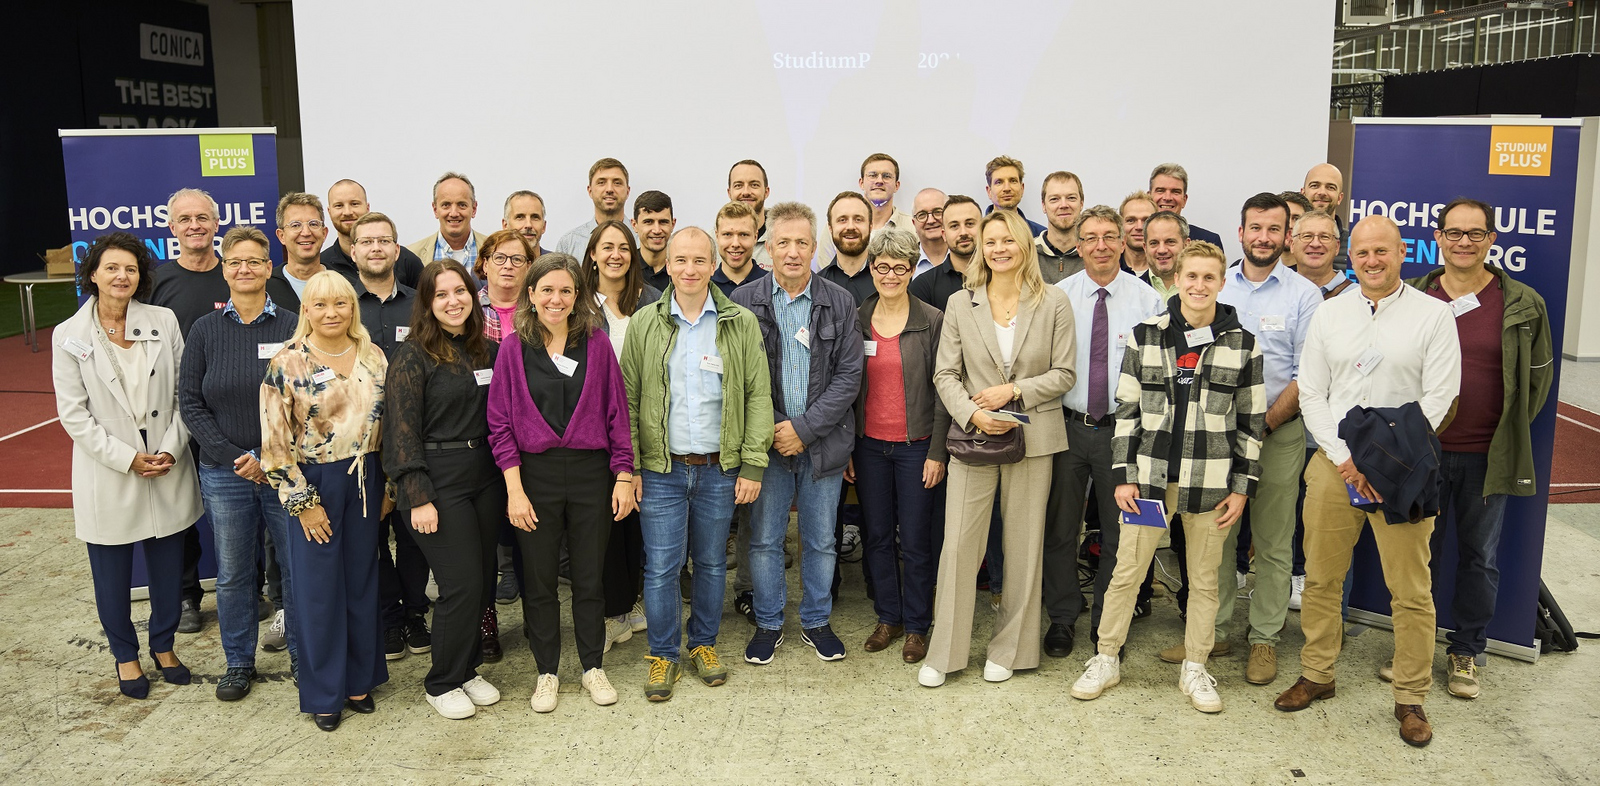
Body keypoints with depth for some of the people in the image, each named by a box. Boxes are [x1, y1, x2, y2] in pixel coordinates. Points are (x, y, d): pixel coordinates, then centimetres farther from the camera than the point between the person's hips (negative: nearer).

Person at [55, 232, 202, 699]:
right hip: (108, 474, -1)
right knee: (113, 573, 11)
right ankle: (125, 655, 30)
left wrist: (171, 449, -10)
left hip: (167, 470, 1)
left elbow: (184, 393, 1)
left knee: (168, 567, 12)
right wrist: (128, 458, -13)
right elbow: (73, 414, -6)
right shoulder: (70, 336, -4)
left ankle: (164, 645, 33)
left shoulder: (163, 322, -1)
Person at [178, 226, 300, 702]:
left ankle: (303, 657, 23)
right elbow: (190, 402, 1)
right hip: (224, 471, 2)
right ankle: (239, 662, 27)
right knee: (232, 573, 10)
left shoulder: (292, 327, -2)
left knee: (297, 566, 5)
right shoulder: (205, 330, 3)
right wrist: (235, 457, -8)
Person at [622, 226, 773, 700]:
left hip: (719, 469, 1)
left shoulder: (741, 324, 1)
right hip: (661, 469, 0)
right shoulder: (644, 324, 2)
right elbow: (627, 400, 3)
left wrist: (753, 465, -5)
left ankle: (704, 643, 31)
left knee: (712, 563, 12)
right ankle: (663, 653, 20)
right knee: (661, 566, 3)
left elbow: (758, 397, 1)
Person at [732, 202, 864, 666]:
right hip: (766, 441, 0)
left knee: (821, 541, 11)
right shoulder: (744, 302, -1)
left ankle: (816, 621, 29)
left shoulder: (840, 303, 1)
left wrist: (804, 428, -12)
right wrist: (771, 428, -11)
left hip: (822, 442, 1)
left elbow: (849, 376, -3)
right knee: (764, 540, 8)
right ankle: (768, 623, 26)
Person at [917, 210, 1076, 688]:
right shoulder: (960, 304, 3)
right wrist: (973, 414, -15)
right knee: (958, 545, 0)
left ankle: (1009, 649, 23)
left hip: (1032, 439, 0)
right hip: (973, 437, 0)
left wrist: (1013, 390, -13)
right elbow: (945, 374, 1)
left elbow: (1064, 373, 0)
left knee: (1024, 548, 7)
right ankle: (944, 653, 12)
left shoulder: (1054, 304, 1)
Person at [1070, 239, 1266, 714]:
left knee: (1204, 579, 11)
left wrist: (1242, 487, 1)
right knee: (1126, 572, 5)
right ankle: (1106, 660, 21)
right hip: (1149, 477, 0)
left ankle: (1195, 670, 26)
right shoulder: (1145, 337, 3)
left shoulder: (1243, 345, 3)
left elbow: (1252, 423, 5)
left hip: (1211, 482, 0)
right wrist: (1123, 475, -1)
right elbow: (1126, 411, 4)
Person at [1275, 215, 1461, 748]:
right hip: (1333, 463, 3)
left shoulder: (1433, 314, 0)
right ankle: (1317, 675, 23)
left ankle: (1411, 698, 14)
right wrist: (1344, 458, -6)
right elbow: (1311, 394, 6)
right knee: (1320, 578, 8)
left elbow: (1437, 399, -6)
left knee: (1411, 590, 2)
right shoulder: (1330, 313, 8)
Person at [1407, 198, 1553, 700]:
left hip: (1487, 458, 0)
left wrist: (1512, 431, 4)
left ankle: (1466, 653, 26)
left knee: (1479, 557, 11)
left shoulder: (1522, 304, -1)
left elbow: (1539, 374, 8)